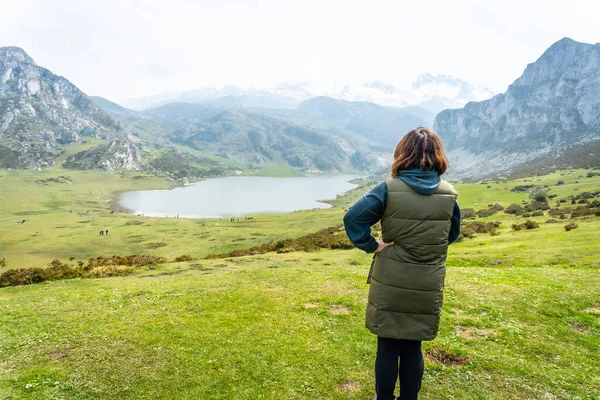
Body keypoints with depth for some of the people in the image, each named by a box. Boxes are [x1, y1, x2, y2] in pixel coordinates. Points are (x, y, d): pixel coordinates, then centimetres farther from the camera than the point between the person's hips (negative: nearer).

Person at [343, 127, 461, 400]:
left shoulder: (389, 189, -14)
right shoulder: (449, 194, -2)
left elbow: (352, 217, -20)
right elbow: (453, 234, 11)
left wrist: (371, 246, -11)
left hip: (390, 286, -2)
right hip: (428, 287, 3)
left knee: (388, 347, 13)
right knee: (413, 347, 17)